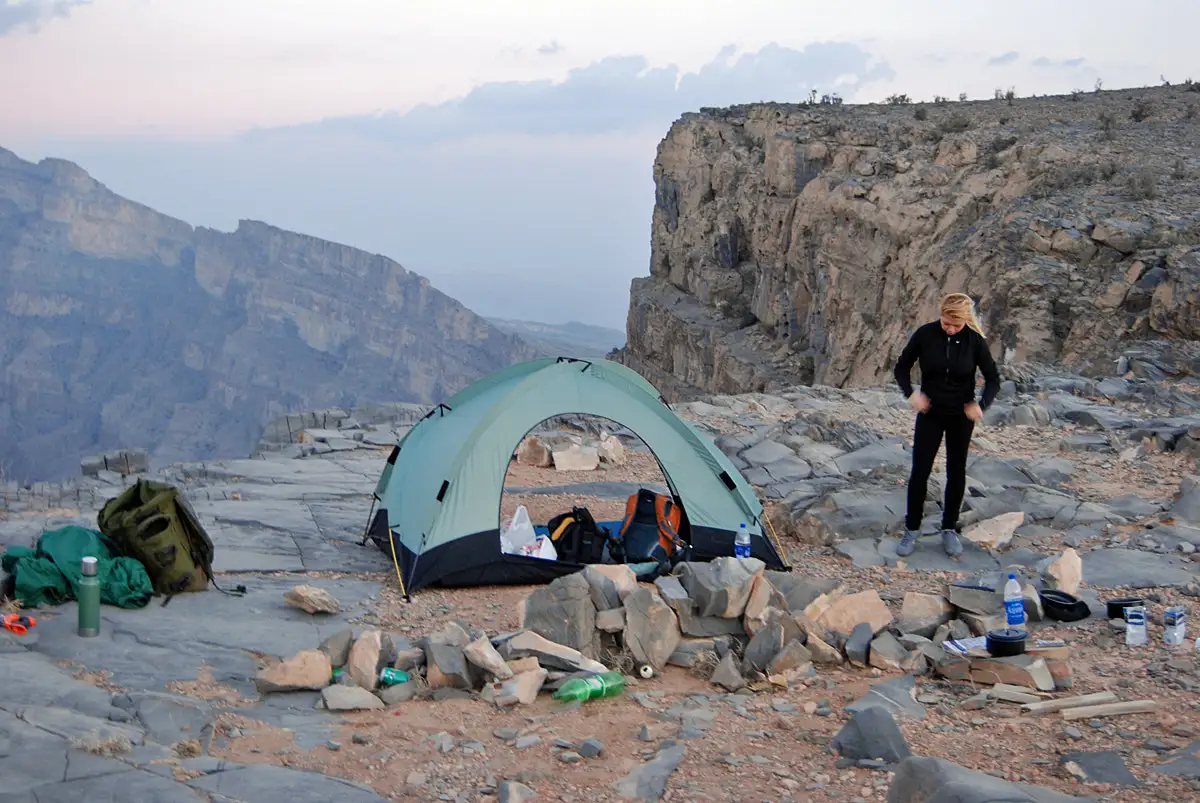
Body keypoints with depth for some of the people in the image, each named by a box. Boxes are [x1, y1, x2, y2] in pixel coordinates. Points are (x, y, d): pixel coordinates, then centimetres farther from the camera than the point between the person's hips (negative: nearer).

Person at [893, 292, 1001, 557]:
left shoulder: (975, 341, -13)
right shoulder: (925, 334, -14)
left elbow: (993, 379, -5)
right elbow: (902, 367, -2)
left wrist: (982, 405, -23)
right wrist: (911, 394, -19)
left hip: (961, 417, 0)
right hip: (930, 414, 0)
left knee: (956, 472, 9)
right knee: (919, 472, 0)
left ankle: (950, 528, 23)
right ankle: (912, 529, 14)